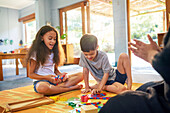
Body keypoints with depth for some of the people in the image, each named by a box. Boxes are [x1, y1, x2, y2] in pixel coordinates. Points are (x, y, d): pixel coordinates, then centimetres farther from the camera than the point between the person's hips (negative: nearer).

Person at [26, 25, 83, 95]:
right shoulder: (36, 53, -5)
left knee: (80, 75, -9)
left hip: (54, 80, 6)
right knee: (42, 88, -44)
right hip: (41, 81, -5)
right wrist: (47, 77, -19)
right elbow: (31, 74, -5)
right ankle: (70, 88, -26)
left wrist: (61, 75, -6)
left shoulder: (53, 52, 14)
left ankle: (58, 87, -27)